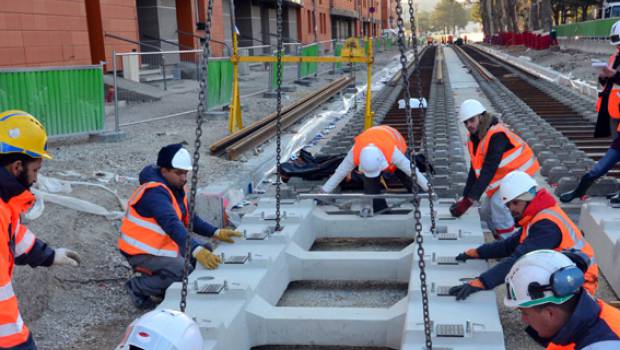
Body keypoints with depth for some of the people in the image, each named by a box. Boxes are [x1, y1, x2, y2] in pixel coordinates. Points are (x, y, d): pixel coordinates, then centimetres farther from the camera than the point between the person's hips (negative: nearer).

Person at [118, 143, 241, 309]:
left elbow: (190, 219, 7)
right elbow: (172, 225, -39)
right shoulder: (155, 192, -25)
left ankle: (152, 276, 8)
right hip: (141, 252, -10)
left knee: (207, 252, 3)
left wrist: (216, 233, -9)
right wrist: (197, 251, -51)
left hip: (162, 246, 10)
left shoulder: (176, 188, 5)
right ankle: (138, 286, -5)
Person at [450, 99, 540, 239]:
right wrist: (465, 196, -4)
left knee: (498, 203, -26)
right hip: (504, 174, 9)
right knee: (486, 210, 8)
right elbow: (475, 169, 2)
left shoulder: (496, 135, -30)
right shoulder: (474, 138, -2)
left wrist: (469, 200, -37)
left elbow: (488, 170, -34)